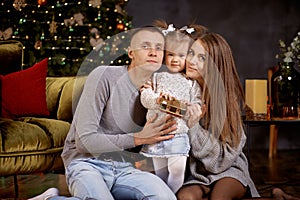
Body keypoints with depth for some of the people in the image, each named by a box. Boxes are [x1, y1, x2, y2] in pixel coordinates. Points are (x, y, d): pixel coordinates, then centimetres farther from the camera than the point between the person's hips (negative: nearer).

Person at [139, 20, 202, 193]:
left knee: (177, 169, -10)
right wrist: (157, 99, -27)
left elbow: (197, 105, 2)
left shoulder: (191, 82, 6)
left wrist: (183, 108, -18)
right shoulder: (156, 77, 6)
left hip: (179, 134, -1)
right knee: (160, 172, 12)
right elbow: (145, 97, -6)